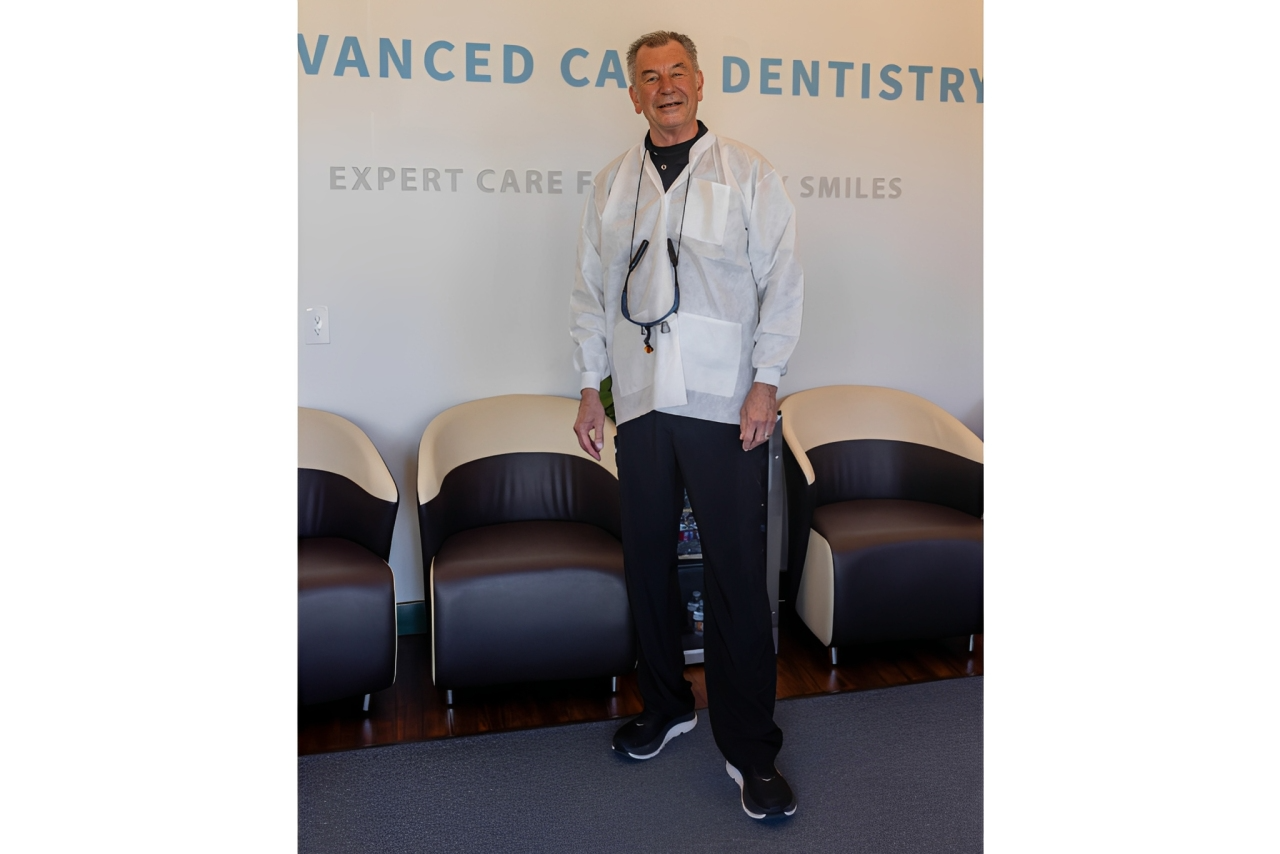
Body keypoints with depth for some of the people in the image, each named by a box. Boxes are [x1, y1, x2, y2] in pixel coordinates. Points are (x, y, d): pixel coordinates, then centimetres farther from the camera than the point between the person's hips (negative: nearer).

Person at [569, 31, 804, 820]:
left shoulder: (747, 174, 4)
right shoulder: (612, 185, 13)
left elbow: (783, 282, 0)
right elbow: (592, 290, 16)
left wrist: (765, 381, -8)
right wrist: (591, 386, 10)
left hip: (725, 404, -4)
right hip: (641, 402, 4)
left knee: (737, 574, -5)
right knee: (648, 563, 10)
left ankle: (749, 747, 7)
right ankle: (666, 706, 29)